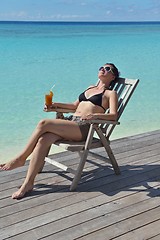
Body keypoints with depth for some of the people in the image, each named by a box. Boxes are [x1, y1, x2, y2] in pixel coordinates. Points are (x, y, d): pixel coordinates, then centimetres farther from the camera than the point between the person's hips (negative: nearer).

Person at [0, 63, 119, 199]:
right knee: (44, 139, -23)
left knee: (44, 124, -25)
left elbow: (113, 115, -7)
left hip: (84, 128, -6)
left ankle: (21, 158, -9)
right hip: (71, 123, 6)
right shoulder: (90, 88, 30)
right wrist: (56, 105, 19)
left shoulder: (111, 93, 9)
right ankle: (28, 183, -23)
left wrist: (96, 115, -26)